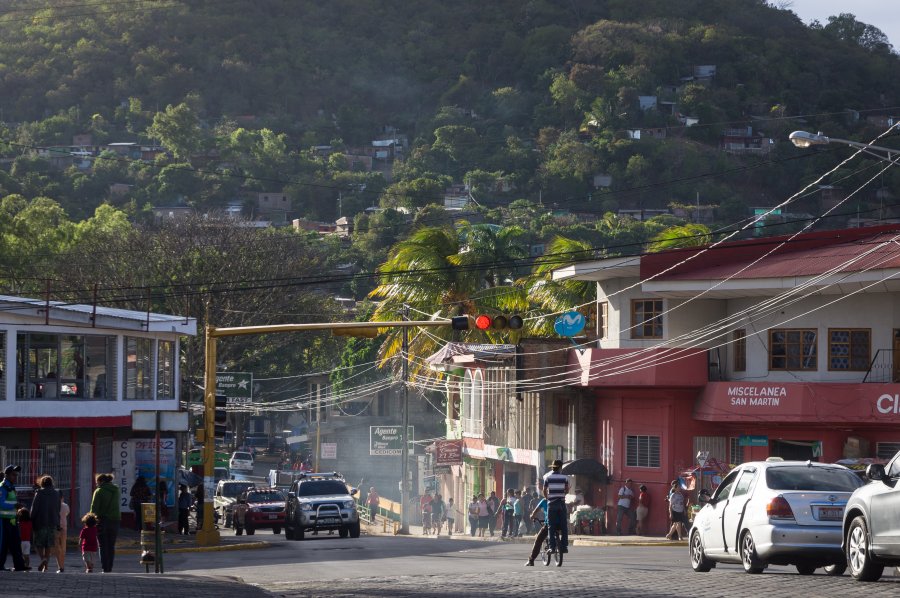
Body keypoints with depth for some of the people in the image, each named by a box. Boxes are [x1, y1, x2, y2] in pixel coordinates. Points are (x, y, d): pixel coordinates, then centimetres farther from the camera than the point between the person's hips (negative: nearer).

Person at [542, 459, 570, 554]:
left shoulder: (548, 477, -1)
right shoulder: (564, 477, 1)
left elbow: (544, 491, 1)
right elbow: (567, 491, 6)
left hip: (551, 503, -1)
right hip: (561, 503, 1)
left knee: (551, 526, 1)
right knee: (564, 526, 6)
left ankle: (552, 546, -5)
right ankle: (564, 546, 2)